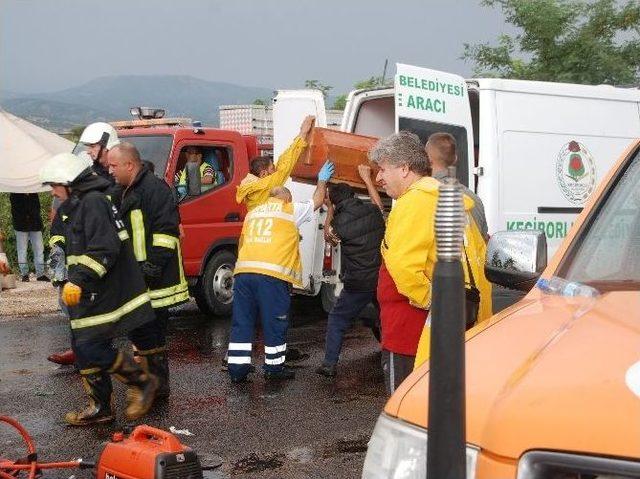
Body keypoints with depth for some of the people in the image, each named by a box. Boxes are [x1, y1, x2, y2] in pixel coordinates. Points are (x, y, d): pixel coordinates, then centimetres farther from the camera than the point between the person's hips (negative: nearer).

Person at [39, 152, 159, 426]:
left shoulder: (93, 202, -15)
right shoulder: (75, 205, 19)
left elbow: (104, 249, -25)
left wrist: (79, 280, -27)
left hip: (103, 295, -10)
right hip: (89, 293, 10)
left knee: (90, 347, -12)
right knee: (83, 347, 11)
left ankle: (142, 383, 4)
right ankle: (100, 408, 20)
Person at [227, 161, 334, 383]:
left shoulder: (253, 213, 24)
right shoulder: (291, 210, 11)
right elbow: (316, 201, 26)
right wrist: (322, 181, 42)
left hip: (243, 271, 5)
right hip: (272, 275, -5)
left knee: (242, 323, 8)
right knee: (275, 323, 7)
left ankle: (237, 369, 8)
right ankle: (274, 367, 15)